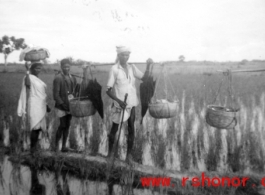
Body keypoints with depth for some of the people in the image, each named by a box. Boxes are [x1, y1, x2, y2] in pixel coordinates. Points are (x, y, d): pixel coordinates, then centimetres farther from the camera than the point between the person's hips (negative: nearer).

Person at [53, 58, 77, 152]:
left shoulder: (72, 78, 11)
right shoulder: (58, 78, -9)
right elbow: (56, 95, -12)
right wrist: (63, 104, -18)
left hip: (70, 105, 6)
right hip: (62, 106, -6)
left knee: (67, 126, 8)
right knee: (62, 125, -6)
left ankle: (64, 146, 17)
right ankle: (56, 146, 8)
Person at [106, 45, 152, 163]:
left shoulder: (132, 68, 4)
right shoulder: (114, 69, -10)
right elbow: (108, 90, -11)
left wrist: (148, 66, -11)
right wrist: (118, 100, -23)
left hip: (132, 103, 4)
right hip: (119, 104, -4)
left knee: (131, 128, 6)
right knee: (114, 128, 9)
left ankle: (129, 155, 17)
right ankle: (110, 153, 25)